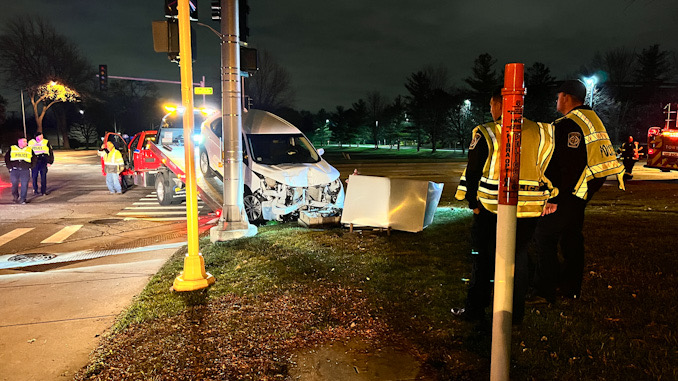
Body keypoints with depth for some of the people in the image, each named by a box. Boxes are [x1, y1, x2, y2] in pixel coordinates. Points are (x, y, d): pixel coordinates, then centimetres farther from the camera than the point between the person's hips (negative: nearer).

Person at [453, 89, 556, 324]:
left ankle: (475, 309, 15)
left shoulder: (486, 133, -7)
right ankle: (515, 312, 22)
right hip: (528, 207, 4)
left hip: (492, 206, -4)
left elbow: (474, 171, -5)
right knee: (518, 257, 13)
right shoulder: (540, 132, 6)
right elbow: (546, 168, 12)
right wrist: (545, 195, 20)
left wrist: (473, 202, 4)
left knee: (483, 257, 7)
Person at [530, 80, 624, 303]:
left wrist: (554, 197, -22)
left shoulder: (569, 124, -17)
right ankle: (571, 288, 26)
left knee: (544, 236, -7)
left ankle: (545, 292, -4)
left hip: (570, 191, -10)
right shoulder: (592, 119, 15)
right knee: (571, 236, 17)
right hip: (583, 191, 11)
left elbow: (567, 165, -24)